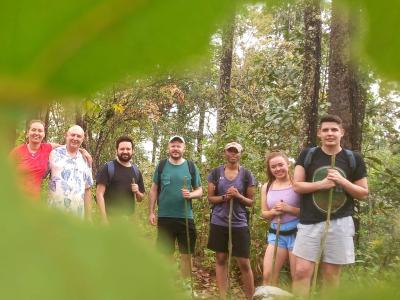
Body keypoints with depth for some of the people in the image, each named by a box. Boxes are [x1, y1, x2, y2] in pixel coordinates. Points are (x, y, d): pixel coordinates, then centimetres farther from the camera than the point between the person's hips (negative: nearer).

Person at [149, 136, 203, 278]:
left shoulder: (191, 166, 3)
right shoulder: (161, 165, 3)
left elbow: (200, 190, 6)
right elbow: (154, 190, 7)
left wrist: (190, 194, -16)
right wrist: (151, 212, 1)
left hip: (186, 217, 0)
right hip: (164, 217, 0)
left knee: (187, 254, 6)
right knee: (165, 254, 8)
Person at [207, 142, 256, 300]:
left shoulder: (246, 175, 1)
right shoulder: (216, 173, 2)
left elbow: (251, 202, 4)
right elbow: (210, 198, 3)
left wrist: (238, 196, -16)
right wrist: (224, 197, -15)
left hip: (239, 224, -1)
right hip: (219, 223, 1)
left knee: (244, 263, -1)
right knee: (220, 259, 8)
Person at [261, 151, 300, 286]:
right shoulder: (266, 187, 7)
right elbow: (264, 213, 12)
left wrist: (288, 208, -21)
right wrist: (273, 212, -9)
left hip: (296, 233, -4)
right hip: (276, 233, 4)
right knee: (268, 275, 1)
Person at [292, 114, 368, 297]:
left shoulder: (353, 159, 4)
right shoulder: (307, 155, 2)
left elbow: (363, 193, 6)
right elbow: (297, 186, 0)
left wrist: (342, 181, -11)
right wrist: (321, 184, -15)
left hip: (340, 223, 1)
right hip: (310, 223, 0)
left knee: (331, 274, 9)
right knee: (302, 271, -4)